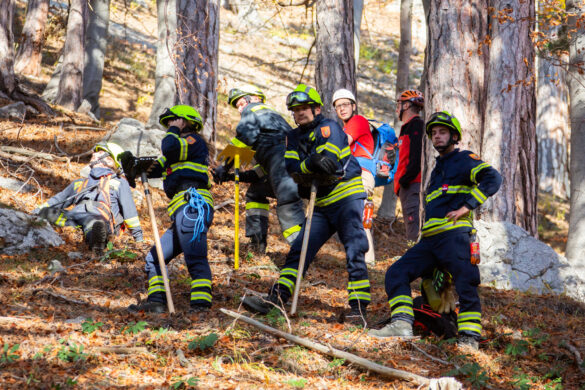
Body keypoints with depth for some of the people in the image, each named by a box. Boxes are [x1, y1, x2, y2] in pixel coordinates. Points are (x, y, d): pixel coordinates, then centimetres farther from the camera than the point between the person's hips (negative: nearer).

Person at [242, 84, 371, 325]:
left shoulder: (328, 128, -6)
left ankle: (358, 309, -14)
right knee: (299, 251, 2)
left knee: (354, 253, -13)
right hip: (322, 204, 7)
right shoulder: (294, 138, 13)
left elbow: (328, 161, -22)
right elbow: (291, 167, -5)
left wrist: (303, 170, -12)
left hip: (347, 198, -7)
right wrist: (312, 163, -24)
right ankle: (275, 300, 1)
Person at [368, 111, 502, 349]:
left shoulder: (464, 160, 5)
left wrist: (467, 206, -16)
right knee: (396, 274, -4)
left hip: (454, 234, -8)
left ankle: (469, 337, -18)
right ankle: (402, 323, -15)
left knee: (465, 283, -19)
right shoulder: (437, 169, 30)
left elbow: (492, 179, -12)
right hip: (429, 240, 8)